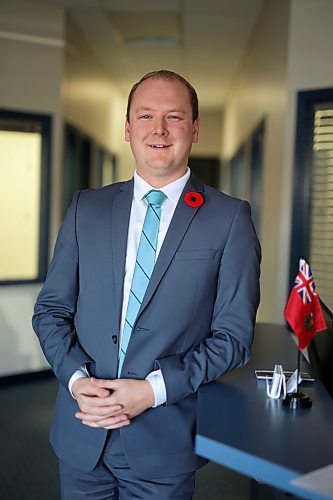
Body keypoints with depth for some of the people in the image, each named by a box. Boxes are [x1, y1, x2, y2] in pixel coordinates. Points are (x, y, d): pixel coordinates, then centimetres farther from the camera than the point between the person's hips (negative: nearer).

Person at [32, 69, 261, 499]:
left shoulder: (229, 218, -6)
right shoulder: (86, 208, 3)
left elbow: (233, 335, -7)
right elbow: (50, 309, 5)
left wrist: (152, 390, -16)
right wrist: (77, 378, -12)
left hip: (165, 440, -2)